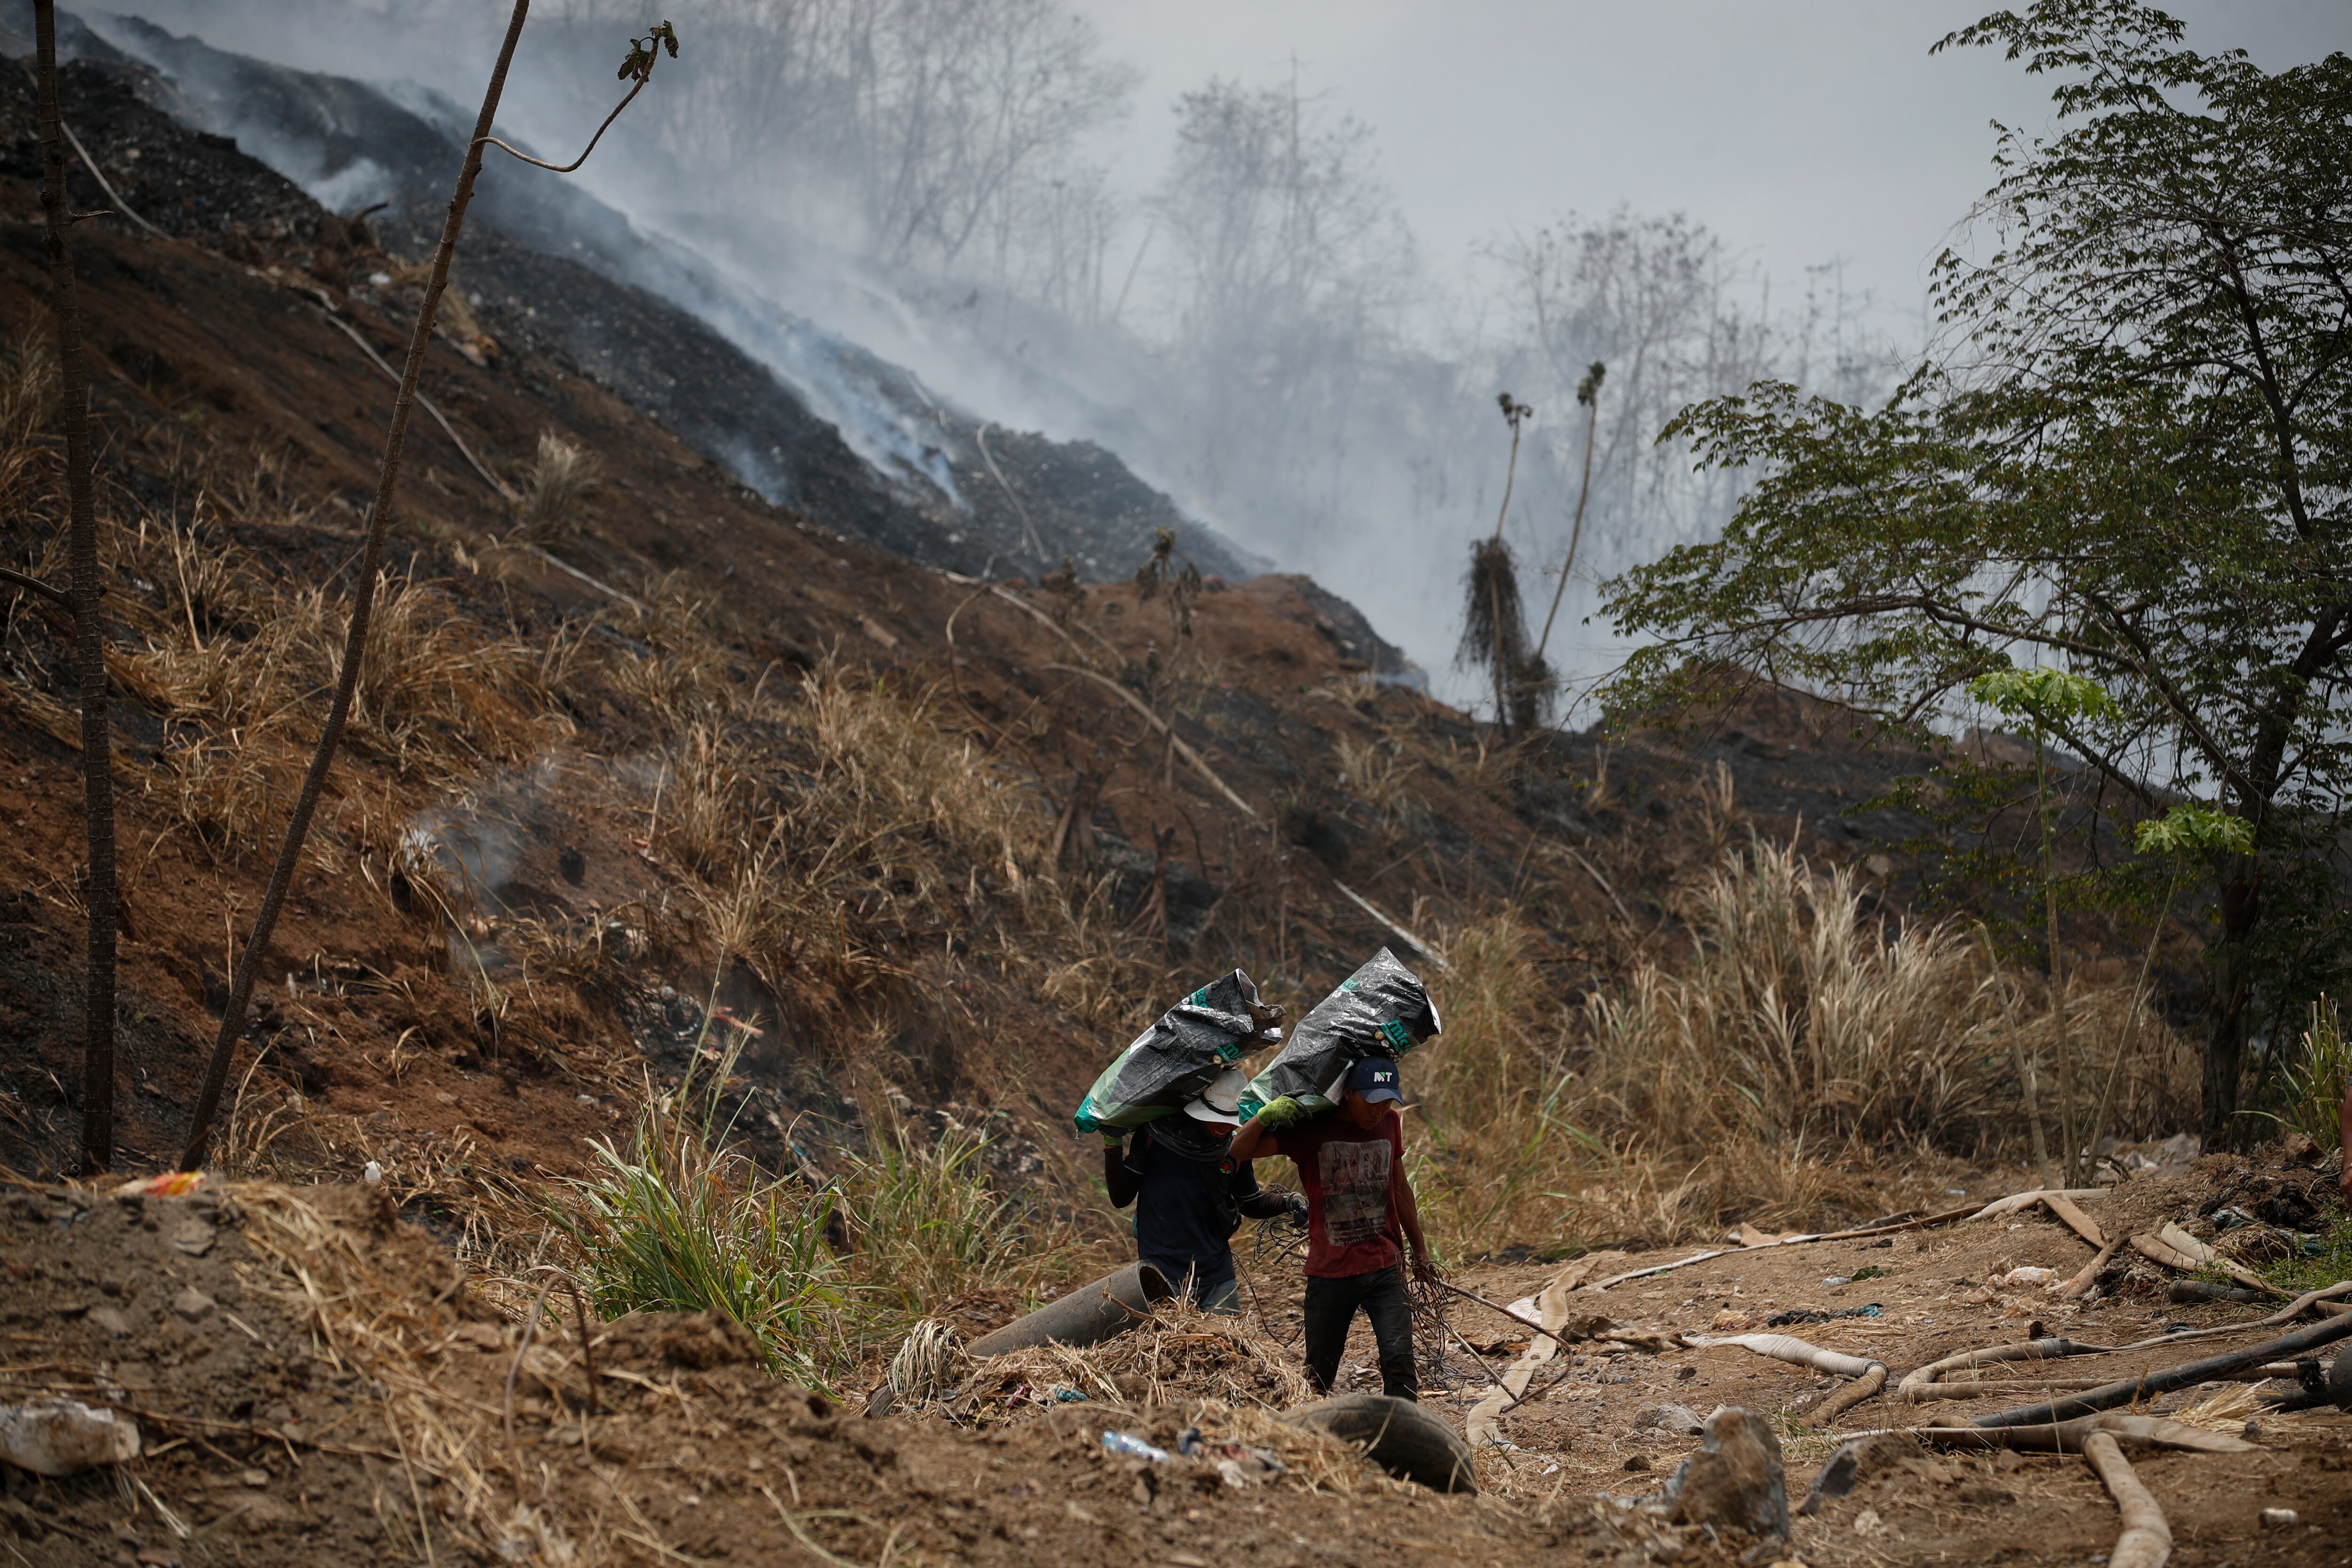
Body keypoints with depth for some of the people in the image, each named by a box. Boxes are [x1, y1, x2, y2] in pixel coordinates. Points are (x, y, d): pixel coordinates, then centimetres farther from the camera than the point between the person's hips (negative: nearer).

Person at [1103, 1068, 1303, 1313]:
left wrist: (1287, 1202, 5)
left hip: (1218, 1277, 3)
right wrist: (1113, 1147, -10)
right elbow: (1121, 1198, 1)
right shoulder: (1155, 1135, -5)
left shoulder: (1234, 1149, 5)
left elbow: (1250, 1203, 22)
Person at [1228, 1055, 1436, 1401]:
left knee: (1399, 1358, -14)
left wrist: (1421, 1252, 24)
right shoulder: (1310, 1128, -6)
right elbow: (1239, 1151, -10)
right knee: (1319, 1375, 4)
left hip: (1384, 1270, 2)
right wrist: (1265, 1115, -29)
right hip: (1330, 1274, -2)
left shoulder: (1389, 1123, 6)